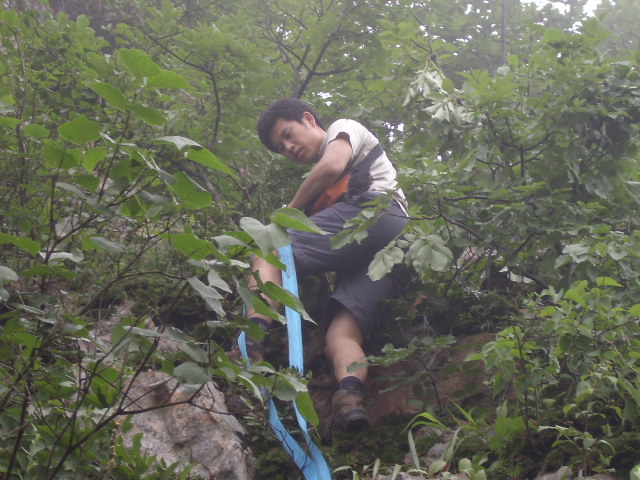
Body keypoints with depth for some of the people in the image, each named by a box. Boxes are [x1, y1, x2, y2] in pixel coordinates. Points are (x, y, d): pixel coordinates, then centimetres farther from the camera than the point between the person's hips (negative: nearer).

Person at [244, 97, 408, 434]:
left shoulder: (344, 127, 22)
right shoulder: (327, 188, 44)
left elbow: (332, 166, 0)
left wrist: (290, 212, 8)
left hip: (375, 211, -8)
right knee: (342, 333, -13)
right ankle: (350, 395, -42)